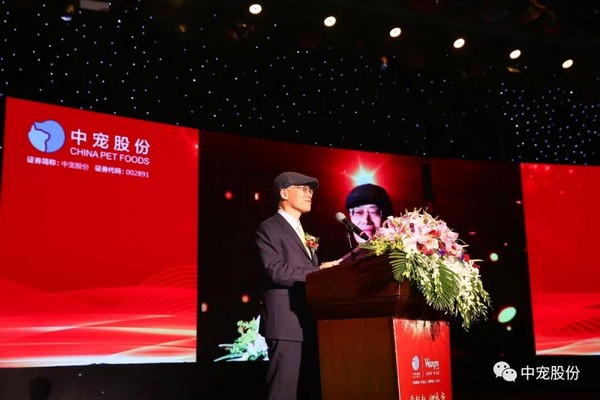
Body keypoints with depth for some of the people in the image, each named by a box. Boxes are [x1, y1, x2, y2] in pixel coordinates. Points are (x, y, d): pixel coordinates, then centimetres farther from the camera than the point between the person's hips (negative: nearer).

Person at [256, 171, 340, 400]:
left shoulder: (301, 231, 24)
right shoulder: (269, 229, -4)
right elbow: (276, 270, -18)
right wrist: (319, 271, -17)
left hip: (310, 323, 9)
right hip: (287, 322, -8)